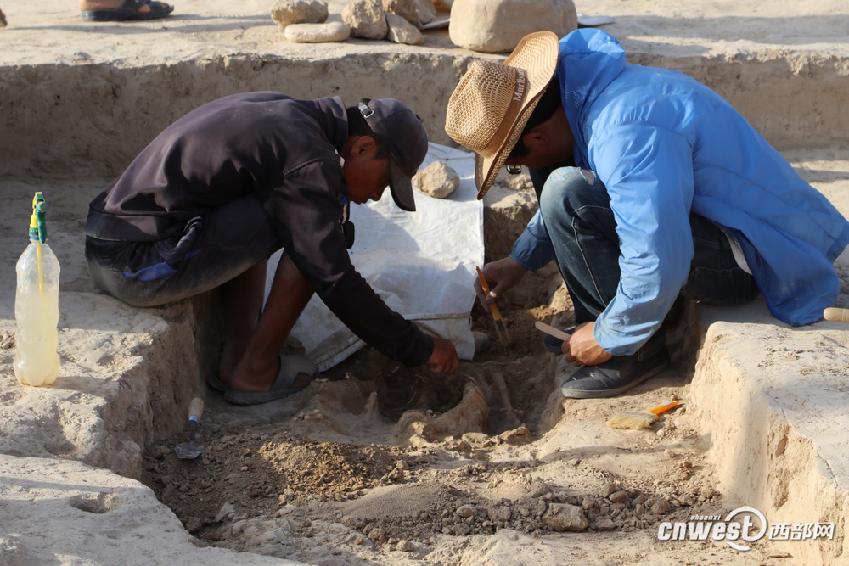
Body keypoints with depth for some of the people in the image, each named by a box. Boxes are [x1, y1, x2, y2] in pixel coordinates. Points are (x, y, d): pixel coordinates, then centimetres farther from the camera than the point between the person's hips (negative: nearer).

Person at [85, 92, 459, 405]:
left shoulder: (283, 112, 14)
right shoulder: (306, 159, -14)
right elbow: (334, 281, -15)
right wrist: (421, 349, -7)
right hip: (143, 267, -10)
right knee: (306, 237, -8)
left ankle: (235, 358, 14)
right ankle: (254, 372, 3)